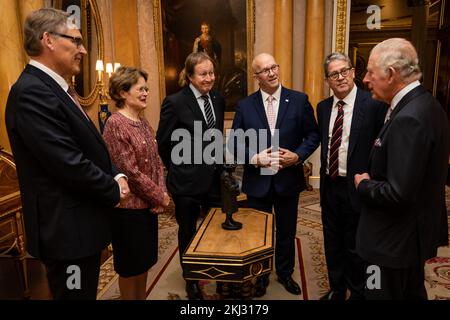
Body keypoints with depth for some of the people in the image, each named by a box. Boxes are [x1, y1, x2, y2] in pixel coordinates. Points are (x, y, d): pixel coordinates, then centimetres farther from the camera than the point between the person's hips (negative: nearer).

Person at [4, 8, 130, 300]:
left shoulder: (56, 89, 11)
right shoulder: (32, 92, -21)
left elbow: (89, 148, 15)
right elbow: (69, 164, -26)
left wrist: (116, 176, -1)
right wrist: (114, 190, -11)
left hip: (81, 224, 9)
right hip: (67, 229, -9)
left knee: (87, 292, 23)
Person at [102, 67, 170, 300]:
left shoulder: (143, 123, 8)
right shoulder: (115, 124, -16)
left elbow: (156, 161, 9)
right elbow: (130, 171, -20)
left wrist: (161, 194, -4)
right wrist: (160, 197, -12)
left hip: (147, 204, 8)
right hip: (129, 206, -7)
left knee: (144, 259, 19)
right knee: (131, 264, 10)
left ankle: (142, 297, 37)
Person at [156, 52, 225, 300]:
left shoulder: (218, 99, 5)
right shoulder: (175, 102, -13)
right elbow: (163, 142, -6)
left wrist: (217, 165, 12)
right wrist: (179, 169, 3)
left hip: (215, 177, 5)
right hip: (188, 180, -5)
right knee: (188, 234, 14)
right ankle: (191, 282, 37)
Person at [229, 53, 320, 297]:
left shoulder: (299, 100, -3)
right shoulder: (245, 105, -3)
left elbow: (313, 135, 0)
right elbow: (234, 142, -2)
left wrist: (298, 155, -15)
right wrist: (254, 158, -18)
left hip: (288, 178, 0)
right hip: (257, 181, 0)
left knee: (286, 231, 18)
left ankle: (285, 273, 42)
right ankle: (260, 276, 39)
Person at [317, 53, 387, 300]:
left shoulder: (374, 104, -13)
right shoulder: (323, 107, 6)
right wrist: (324, 174, 9)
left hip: (356, 187, -5)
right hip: (329, 186, 6)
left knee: (355, 247, 12)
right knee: (332, 243, 20)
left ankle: (357, 293, 37)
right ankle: (336, 289, 42)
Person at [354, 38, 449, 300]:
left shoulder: (409, 118, -27)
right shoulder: (424, 103, 3)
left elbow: (397, 195, -30)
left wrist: (363, 184, -13)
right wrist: (372, 178, 1)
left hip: (395, 239, -10)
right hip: (415, 231, 10)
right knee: (411, 293, 27)